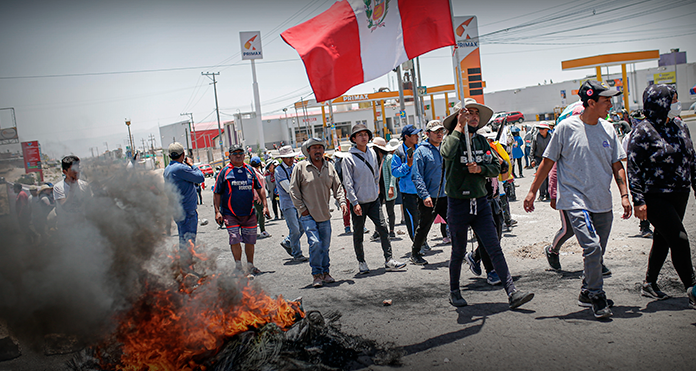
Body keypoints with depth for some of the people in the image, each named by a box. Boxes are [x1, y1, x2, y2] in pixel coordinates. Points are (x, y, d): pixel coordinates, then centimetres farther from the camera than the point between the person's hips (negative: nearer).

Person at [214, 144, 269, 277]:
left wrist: (265, 205, 6)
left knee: (250, 240, 8)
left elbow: (260, 188, 14)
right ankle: (238, 267, 3)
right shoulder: (225, 171, -1)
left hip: (249, 213, 3)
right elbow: (217, 193, 0)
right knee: (235, 239, -11)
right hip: (231, 214, -3)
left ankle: (250, 266, 22)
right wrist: (217, 211, -7)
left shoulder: (250, 170, 8)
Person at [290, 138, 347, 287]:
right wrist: (302, 209, -6)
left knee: (325, 246, 8)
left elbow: (337, 187, 13)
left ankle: (325, 272, 23)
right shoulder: (300, 167, -4)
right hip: (308, 215, -4)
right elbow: (294, 190, -1)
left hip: (325, 215, 4)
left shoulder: (329, 167, 8)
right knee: (315, 243, -15)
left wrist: (342, 201, -3)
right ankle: (316, 274, -1)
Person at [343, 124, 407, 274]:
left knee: (383, 228, -4)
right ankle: (361, 262, 20)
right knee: (358, 234, 7)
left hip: (374, 200, 4)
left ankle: (389, 260, -1)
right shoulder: (349, 158, -10)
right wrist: (355, 203, -16)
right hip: (358, 202, -4)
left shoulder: (372, 153, 7)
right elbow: (348, 183, -11)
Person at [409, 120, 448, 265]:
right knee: (423, 228, 7)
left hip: (446, 196, 5)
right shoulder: (421, 151, -7)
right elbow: (417, 176, -11)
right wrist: (425, 195, -20)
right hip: (429, 198, -5)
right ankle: (415, 253, 25)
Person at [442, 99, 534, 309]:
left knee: (495, 250, -1)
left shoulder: (481, 141, 10)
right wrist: (459, 126, -22)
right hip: (458, 204, -4)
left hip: (480, 203, 4)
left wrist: (480, 168, -11)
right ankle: (454, 292, 28)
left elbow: (495, 168, 9)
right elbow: (447, 153, -32)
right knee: (459, 252, 9)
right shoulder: (453, 140, -7)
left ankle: (512, 293, -3)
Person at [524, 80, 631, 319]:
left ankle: (587, 294, 28)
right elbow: (548, 161, -1)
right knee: (592, 247, -17)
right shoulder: (567, 127, -7)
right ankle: (597, 296, -1)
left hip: (602, 203, 6)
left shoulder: (608, 129, 7)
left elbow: (617, 165, 13)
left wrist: (624, 195, 4)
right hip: (575, 200, -5)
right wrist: (532, 191, -1)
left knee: (597, 253, 11)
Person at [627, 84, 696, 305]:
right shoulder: (644, 131, -12)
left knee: (663, 239, 14)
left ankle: (649, 284, 28)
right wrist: (638, 201, -19)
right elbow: (633, 168, -14)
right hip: (656, 198, -7)